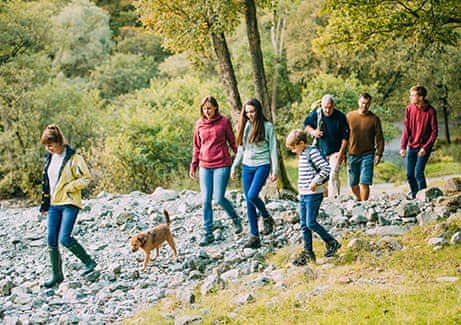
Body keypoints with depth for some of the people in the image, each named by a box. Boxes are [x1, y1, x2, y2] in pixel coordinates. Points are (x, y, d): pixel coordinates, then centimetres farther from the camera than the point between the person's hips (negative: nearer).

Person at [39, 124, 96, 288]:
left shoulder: (73, 157, -9)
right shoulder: (49, 158, 13)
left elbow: (86, 179, -10)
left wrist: (67, 187, -14)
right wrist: (45, 205, 20)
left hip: (69, 203, -7)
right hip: (54, 205, 7)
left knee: (64, 238, -16)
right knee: (52, 241, 3)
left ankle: (89, 262, 4)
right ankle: (57, 275, 14)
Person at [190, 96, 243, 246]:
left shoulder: (224, 121, -4)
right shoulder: (199, 124, 7)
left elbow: (232, 142, 3)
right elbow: (197, 146, 14)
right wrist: (193, 166, 10)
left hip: (222, 165, -4)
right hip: (205, 166, 4)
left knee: (218, 198, -8)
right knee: (205, 200, 2)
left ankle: (235, 217, 22)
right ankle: (208, 233, 11)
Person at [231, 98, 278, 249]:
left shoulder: (267, 126, -5)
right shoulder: (245, 126, 9)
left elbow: (273, 149, -4)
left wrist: (275, 170, -7)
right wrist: (234, 167, 14)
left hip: (262, 165, -5)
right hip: (247, 166, 5)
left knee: (252, 195, -23)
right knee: (249, 201, 3)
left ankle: (267, 218, 6)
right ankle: (254, 237, 7)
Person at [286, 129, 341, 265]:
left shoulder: (312, 152, -13)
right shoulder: (302, 154, 15)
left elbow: (326, 168, -22)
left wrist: (315, 181, -23)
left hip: (313, 194, -9)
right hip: (303, 195, 9)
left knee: (311, 223, -10)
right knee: (304, 225, 8)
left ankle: (332, 243, 6)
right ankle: (308, 253, 13)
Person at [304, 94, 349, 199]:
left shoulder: (340, 117, -10)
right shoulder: (315, 114, -5)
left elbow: (345, 136, -5)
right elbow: (306, 124, 12)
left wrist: (341, 152, -10)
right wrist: (312, 131, -9)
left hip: (335, 152, -3)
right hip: (320, 151, 4)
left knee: (333, 176, -15)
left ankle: (333, 199, -14)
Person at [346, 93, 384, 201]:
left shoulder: (374, 119, -1)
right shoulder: (350, 116, 3)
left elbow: (379, 138, 2)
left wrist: (379, 154, -7)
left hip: (367, 155, -2)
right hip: (353, 155, 3)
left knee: (364, 183, -10)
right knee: (353, 184, 9)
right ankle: (359, 201, 31)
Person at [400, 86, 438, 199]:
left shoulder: (430, 111, -12)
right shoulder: (409, 109, -2)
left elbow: (434, 132, -10)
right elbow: (406, 129, -1)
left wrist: (425, 148, -18)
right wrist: (403, 147, -10)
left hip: (424, 148, -4)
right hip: (412, 147, 4)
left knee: (418, 173, -15)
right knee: (409, 174, 5)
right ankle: (414, 196, 23)